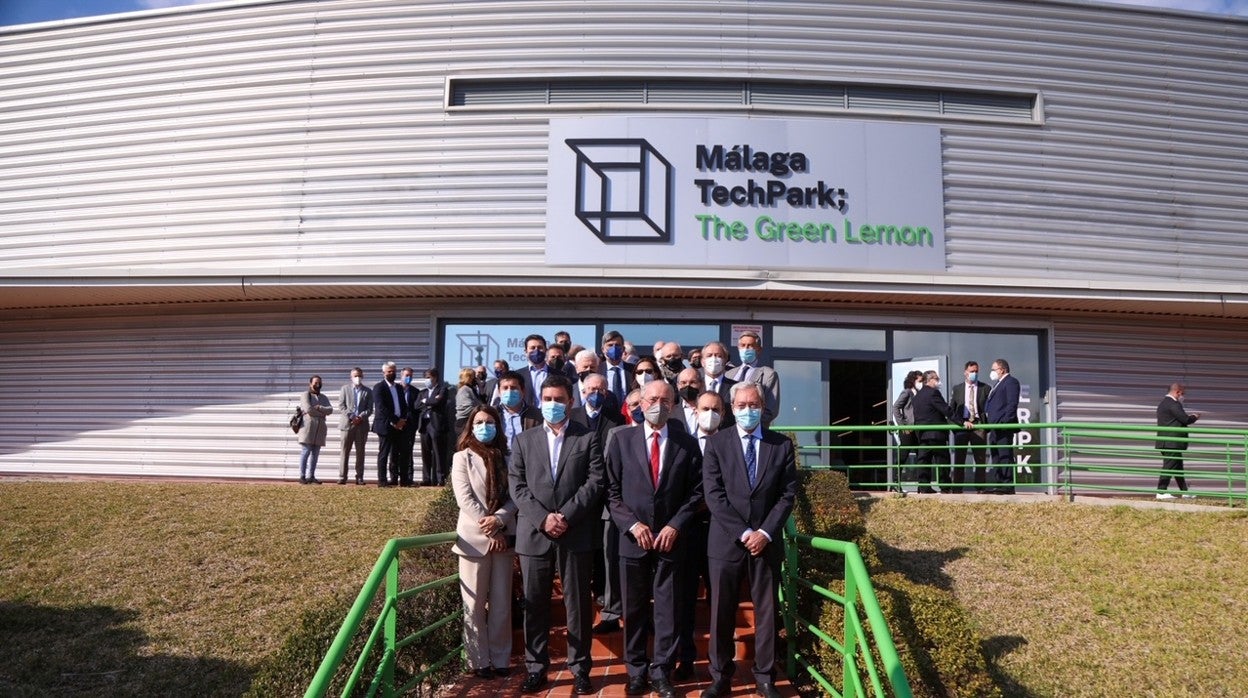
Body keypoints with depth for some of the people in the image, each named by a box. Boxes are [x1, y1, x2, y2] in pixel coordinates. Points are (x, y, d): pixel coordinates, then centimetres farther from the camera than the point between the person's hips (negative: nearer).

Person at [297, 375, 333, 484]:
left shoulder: (324, 398, 21)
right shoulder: (305, 395, 5)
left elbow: (330, 410, 5)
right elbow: (308, 409, -12)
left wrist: (319, 408, -11)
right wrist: (322, 414, -3)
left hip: (319, 429, 5)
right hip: (308, 427, -5)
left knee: (315, 454, 2)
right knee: (305, 452, -8)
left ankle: (311, 477, 4)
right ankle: (302, 477, -6)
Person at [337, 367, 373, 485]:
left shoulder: (368, 391, 10)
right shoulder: (345, 389, 9)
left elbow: (369, 409, 5)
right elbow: (341, 406, 1)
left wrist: (361, 417, -13)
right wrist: (351, 416, -12)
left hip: (362, 425, 1)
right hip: (347, 423, -1)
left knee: (360, 452, 3)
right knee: (345, 452, 0)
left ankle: (359, 477, 6)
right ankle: (342, 477, 2)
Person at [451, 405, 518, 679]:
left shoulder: (506, 458, 9)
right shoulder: (462, 458, 1)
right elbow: (465, 499, -8)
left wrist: (499, 520, -16)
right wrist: (490, 530, -14)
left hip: (504, 537, 3)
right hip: (474, 538, -3)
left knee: (501, 603, 8)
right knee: (475, 604, 4)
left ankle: (501, 658, 17)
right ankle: (479, 660, 13)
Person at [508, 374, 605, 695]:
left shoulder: (588, 438, 5)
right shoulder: (524, 440, 11)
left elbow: (596, 482, -4)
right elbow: (517, 486, 3)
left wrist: (566, 516, -13)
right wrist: (542, 518, -11)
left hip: (576, 534, -1)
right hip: (533, 534, 2)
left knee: (578, 604, 5)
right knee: (534, 605, 8)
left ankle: (580, 668, 17)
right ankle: (536, 668, 20)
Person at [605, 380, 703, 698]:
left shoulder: (687, 444, 2)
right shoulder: (622, 439, 2)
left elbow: (695, 492, 3)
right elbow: (612, 491, 1)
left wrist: (675, 525, -8)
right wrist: (631, 523, -10)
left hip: (670, 538, 0)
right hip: (633, 538, 0)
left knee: (667, 609, 6)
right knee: (634, 609, 10)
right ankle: (637, 671, 24)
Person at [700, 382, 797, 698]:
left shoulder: (782, 444, 4)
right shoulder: (716, 443, 0)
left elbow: (788, 494, 1)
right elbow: (714, 495, -7)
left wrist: (765, 532, -10)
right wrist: (743, 533, -13)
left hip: (767, 541, 1)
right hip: (726, 541, -1)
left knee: (766, 611, 9)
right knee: (722, 613, 6)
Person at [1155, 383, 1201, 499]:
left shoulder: (1163, 403, 18)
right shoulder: (1173, 404, -15)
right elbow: (1185, 419, -17)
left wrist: (1189, 417, 15)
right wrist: (1195, 417, 2)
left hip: (1166, 442, 11)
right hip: (1172, 442, -11)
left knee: (1178, 467, 18)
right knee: (1169, 466, -8)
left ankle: (1185, 491, 27)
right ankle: (1161, 492, -7)